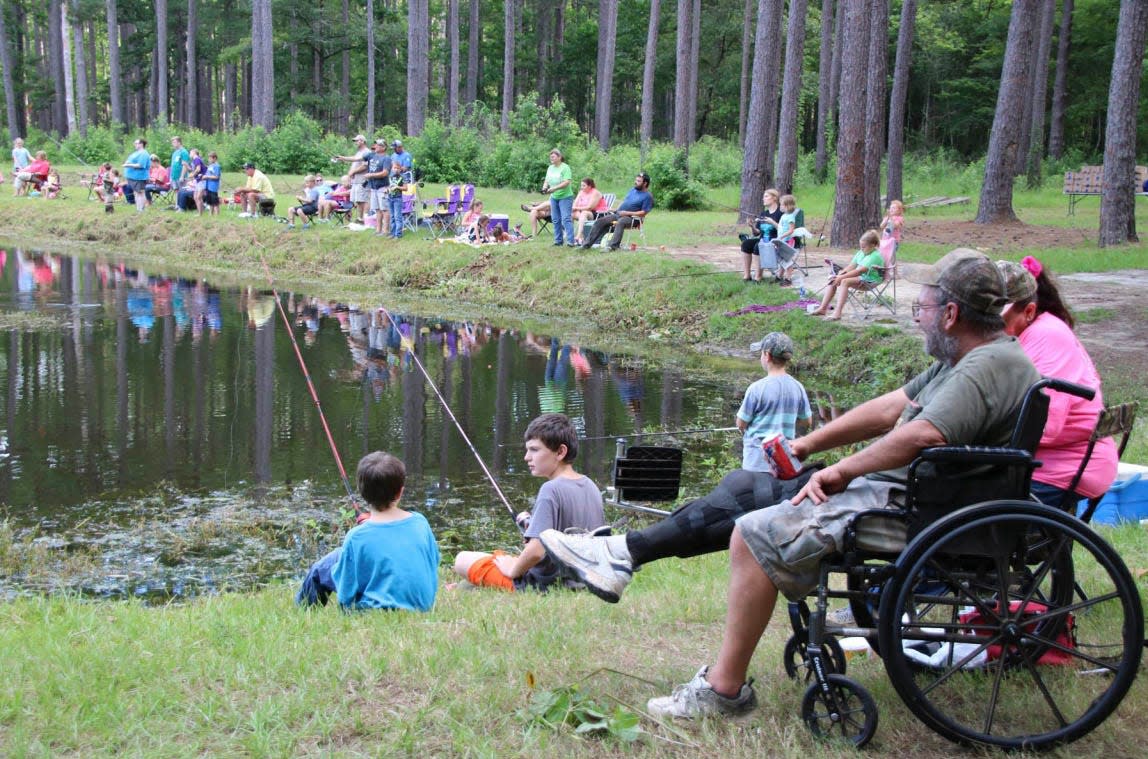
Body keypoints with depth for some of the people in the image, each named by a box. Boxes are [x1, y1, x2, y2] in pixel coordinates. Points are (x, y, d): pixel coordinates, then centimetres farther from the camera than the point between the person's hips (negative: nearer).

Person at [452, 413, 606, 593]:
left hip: (543, 583, -9)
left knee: (463, 560, 3)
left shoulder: (551, 490, -23)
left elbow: (536, 551, -32)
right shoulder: (591, 486, 2)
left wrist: (513, 570, -12)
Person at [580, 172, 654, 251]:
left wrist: (627, 213, -16)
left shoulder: (647, 196, -3)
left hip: (632, 218, -8)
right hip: (618, 214, 8)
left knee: (620, 223, -41)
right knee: (600, 221, -8)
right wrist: (616, 209, 9)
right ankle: (587, 244, -10)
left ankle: (613, 246, -52)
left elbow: (643, 213, -10)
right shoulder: (633, 190, 21)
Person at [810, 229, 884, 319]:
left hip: (869, 280, -9)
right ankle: (822, 308, -7)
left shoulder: (875, 256, -17)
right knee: (833, 280, -5)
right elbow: (851, 266, 9)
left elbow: (859, 271, -24)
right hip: (858, 277, 9)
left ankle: (837, 313, -43)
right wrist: (840, 274, -10)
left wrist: (841, 277, -25)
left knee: (845, 281, -33)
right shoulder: (861, 253, 13)